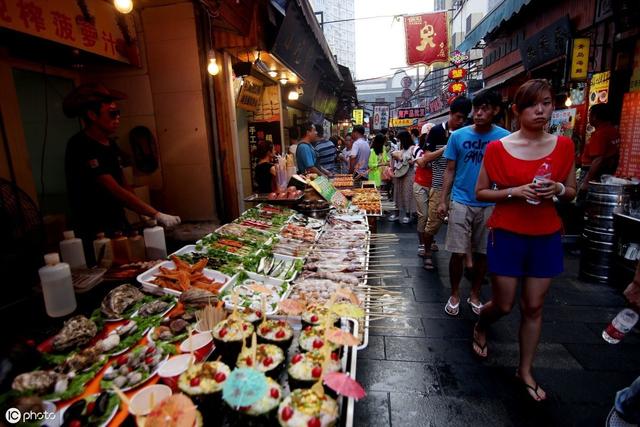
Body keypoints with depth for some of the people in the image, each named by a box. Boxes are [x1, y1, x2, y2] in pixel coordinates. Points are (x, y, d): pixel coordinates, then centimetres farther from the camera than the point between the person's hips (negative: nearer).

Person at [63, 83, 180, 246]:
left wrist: (145, 213, -1)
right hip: (95, 232, -7)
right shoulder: (81, 147, -17)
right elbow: (115, 190, -24)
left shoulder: (110, 144, 9)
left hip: (119, 225, 7)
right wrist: (156, 214, -27)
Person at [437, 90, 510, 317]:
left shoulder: (504, 138, -2)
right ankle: (454, 295, 21)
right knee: (458, 253, 0)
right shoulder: (458, 136, -1)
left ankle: (475, 295, 30)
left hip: (490, 205, 1)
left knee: (482, 253, 11)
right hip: (462, 202, -1)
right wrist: (443, 200, -3)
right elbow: (450, 171, 3)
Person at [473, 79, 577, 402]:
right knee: (503, 305, 7)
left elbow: (572, 192, 10)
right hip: (507, 235, -3)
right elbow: (480, 193, -4)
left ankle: (525, 371, 30)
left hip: (546, 237, 3)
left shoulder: (564, 146, 1)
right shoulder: (498, 148, -8)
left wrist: (558, 189, -13)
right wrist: (516, 191, -19)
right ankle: (480, 326, 42)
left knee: (533, 306, 11)